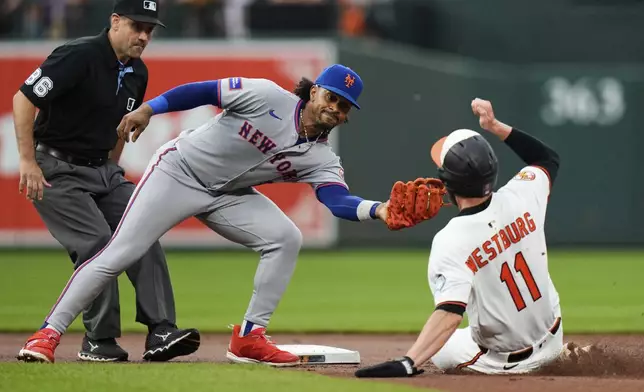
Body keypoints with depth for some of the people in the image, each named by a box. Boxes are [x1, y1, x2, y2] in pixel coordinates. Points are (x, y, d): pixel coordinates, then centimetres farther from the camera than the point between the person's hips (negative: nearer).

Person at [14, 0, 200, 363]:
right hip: (58, 170, -8)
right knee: (96, 243, -19)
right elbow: (23, 99, -22)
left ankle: (161, 333, -10)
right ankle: (99, 341, -7)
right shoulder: (79, 56, -19)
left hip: (104, 170, 8)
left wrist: (112, 171, 17)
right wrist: (28, 162, -25)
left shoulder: (137, 73, 6)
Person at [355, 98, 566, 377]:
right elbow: (549, 158, 8)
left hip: (501, 360, -3)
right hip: (551, 343, 3)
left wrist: (407, 364, -44)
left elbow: (449, 315, -36)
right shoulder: (519, 198, -14)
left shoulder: (449, 242, -27)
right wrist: (495, 127, 5)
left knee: (435, 349, 27)